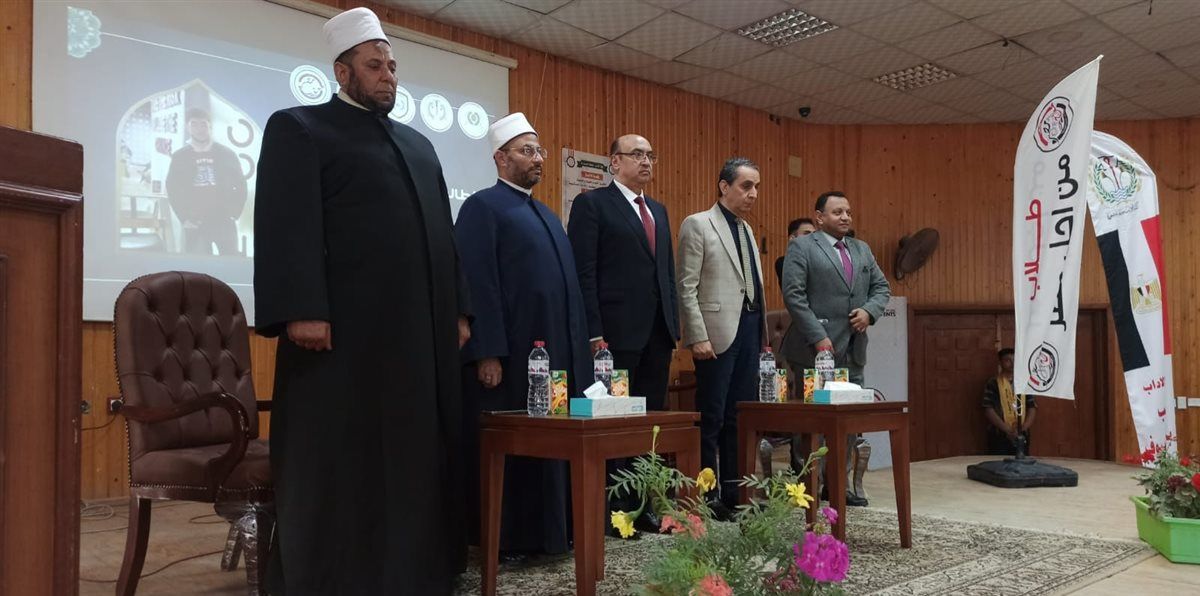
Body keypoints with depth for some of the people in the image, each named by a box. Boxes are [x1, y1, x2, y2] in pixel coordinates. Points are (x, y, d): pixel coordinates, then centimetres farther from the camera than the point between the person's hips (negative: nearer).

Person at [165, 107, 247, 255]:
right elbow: (172, 190, 6)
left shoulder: (226, 154, 7)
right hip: (195, 223, 0)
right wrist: (184, 218, -4)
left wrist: (233, 214, -2)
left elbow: (240, 186, 8)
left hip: (224, 221, 0)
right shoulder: (179, 157, 7)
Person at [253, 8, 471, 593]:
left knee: (413, 459, 10)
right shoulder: (300, 128, 4)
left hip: (421, 335, 7)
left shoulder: (418, 144, 24)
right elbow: (286, 225, -9)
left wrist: (457, 309, 13)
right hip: (343, 333, -6)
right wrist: (301, 312, -19)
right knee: (337, 469, 0)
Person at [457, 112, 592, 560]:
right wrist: (488, 353, -21)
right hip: (509, 354, -8)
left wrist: (580, 343, 14)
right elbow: (478, 284, -15)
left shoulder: (547, 215, 19)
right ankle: (503, 538, 11)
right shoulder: (482, 207, -6)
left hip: (559, 353, 8)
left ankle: (551, 529, 23)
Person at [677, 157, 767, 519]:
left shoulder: (746, 229, 19)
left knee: (741, 417, 10)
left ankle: (734, 491, 17)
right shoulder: (697, 225, -3)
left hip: (749, 329, 7)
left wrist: (761, 334, 12)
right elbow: (686, 287, -9)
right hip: (718, 333, -7)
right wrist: (697, 337, -16)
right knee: (711, 418, -2)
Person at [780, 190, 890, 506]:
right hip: (816, 350, -6)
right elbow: (794, 295, -11)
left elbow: (881, 287, 19)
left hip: (853, 351, 7)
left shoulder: (862, 249, 18)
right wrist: (818, 338, -17)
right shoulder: (801, 247, -3)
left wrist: (870, 310, -3)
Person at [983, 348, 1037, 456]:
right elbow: (988, 409, -7)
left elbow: (1033, 407, 8)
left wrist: (1024, 428, -7)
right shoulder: (993, 383, 1)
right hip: (999, 437, -3)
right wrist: (1008, 430, -14)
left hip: (1021, 437, 3)